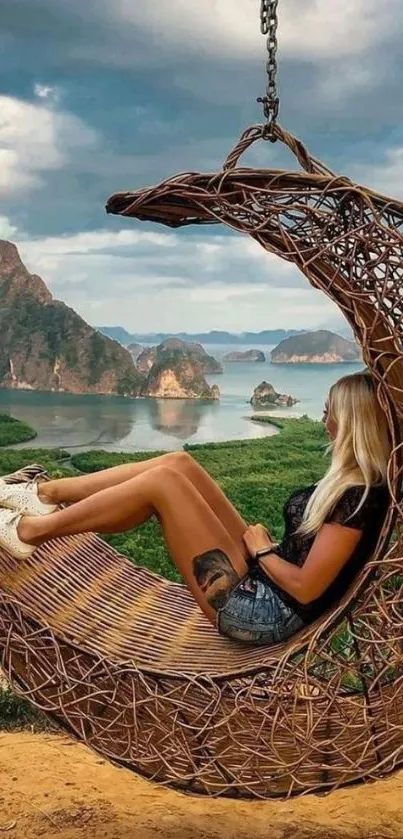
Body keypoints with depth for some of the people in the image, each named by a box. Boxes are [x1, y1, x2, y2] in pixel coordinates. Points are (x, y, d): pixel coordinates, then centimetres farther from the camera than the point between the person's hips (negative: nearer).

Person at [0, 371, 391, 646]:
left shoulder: (360, 496, -20)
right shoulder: (352, 481, 9)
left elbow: (306, 589, -22)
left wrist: (263, 551, -7)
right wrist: (261, 545, 2)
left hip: (264, 611, -9)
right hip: (260, 581, 10)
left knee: (163, 480, -14)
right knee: (178, 463, 0)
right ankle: (45, 493, 7)